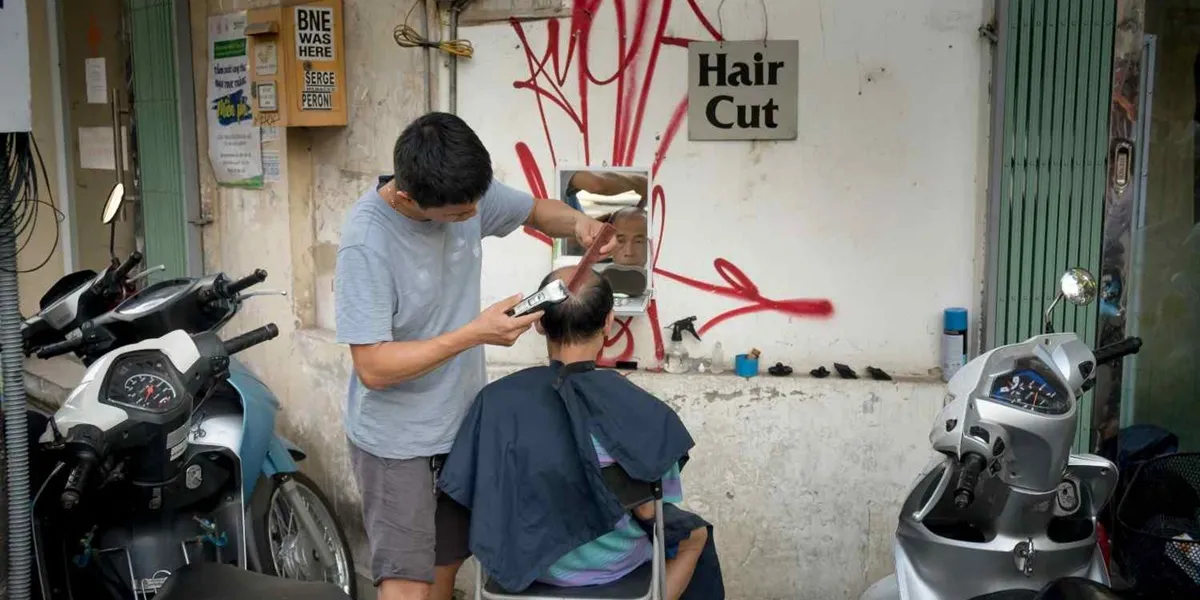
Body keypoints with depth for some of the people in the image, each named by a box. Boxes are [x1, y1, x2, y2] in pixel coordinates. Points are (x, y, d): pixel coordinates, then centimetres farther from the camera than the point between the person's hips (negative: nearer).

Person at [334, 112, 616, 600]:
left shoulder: (467, 193, -9)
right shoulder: (366, 242, -27)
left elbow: (538, 211, 10)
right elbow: (373, 367, -27)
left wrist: (578, 222, -13)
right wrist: (475, 334, -30)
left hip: (461, 424, 7)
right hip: (396, 440, -6)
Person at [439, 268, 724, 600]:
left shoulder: (497, 398, -18)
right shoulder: (639, 410, -24)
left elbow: (482, 495, -10)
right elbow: (646, 510, -16)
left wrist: (543, 499, 7)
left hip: (518, 556, 3)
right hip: (604, 565, -3)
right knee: (695, 533, 29)